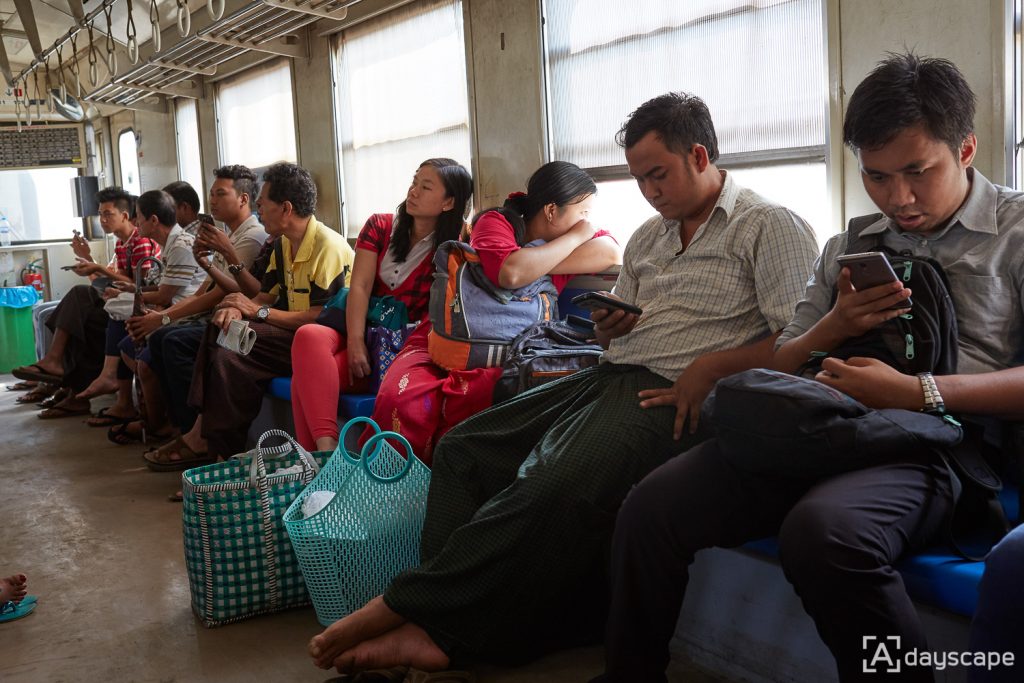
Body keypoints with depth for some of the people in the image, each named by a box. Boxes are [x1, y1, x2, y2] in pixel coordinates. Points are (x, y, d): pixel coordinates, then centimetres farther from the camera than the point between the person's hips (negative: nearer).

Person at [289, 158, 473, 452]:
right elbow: (360, 286, -2)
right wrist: (355, 343, -15)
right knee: (309, 336, -32)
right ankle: (325, 448, -42)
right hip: (364, 334, 4)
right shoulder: (380, 226, 11)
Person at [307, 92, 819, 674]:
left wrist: (711, 369, -18)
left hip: (674, 397, -8)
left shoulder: (771, 227, 0)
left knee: (552, 489, -32)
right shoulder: (648, 238, 23)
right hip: (611, 378, 9)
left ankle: (404, 607, -22)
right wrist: (609, 328, 4)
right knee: (463, 448, -6)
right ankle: (433, 628, -16)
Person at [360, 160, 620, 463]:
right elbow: (510, 273, -22)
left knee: (473, 395, -35)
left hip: (497, 358, 2)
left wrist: (531, 262, -12)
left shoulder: (564, 240, 12)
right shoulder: (496, 222, 0)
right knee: (400, 399, -32)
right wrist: (575, 237, -8)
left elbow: (611, 254, -8)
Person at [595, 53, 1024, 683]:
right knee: (653, 507, -18)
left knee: (820, 528, -38)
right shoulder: (848, 247, 23)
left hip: (933, 446, -4)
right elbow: (779, 367, 22)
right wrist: (832, 328, 1)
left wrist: (921, 393, -16)